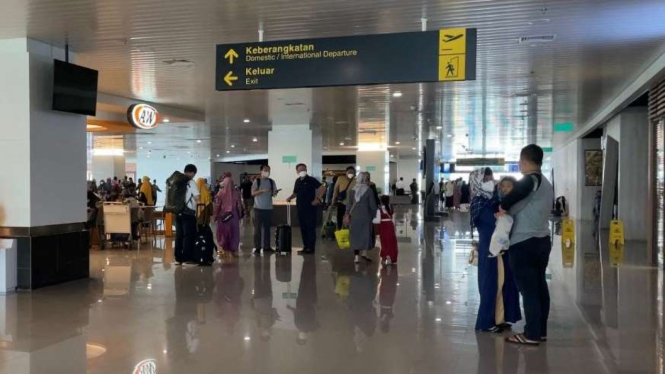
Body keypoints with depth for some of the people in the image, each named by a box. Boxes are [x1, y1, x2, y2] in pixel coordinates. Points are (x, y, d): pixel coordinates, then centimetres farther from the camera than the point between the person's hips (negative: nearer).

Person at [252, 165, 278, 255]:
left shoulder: (271, 182, 8)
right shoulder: (257, 181, -3)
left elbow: (273, 194, 9)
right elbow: (253, 193, -10)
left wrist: (275, 192, -14)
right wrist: (262, 190, -23)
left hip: (268, 208, 4)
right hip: (258, 208, -4)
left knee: (267, 228, 9)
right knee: (257, 228, -2)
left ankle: (266, 246, 17)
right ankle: (257, 248, 1)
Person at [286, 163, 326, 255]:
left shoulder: (311, 180, -6)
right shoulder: (297, 181, 13)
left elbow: (322, 188, -12)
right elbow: (295, 193, 24)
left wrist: (318, 199, -16)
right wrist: (290, 198, 6)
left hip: (310, 207, -7)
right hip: (300, 208, 7)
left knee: (310, 228, -4)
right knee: (303, 228, 9)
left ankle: (311, 248, -1)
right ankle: (305, 247, 16)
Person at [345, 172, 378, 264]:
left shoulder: (353, 190, 1)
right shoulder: (368, 191, -8)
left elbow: (349, 203, 5)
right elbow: (372, 205, -6)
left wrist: (348, 214, 12)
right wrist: (373, 216, 5)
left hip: (354, 216, 3)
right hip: (366, 216, -3)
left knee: (356, 236, 8)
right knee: (366, 234, 10)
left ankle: (357, 256, 6)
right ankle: (364, 253, 1)